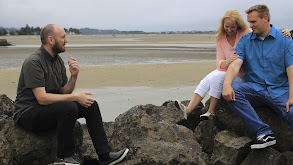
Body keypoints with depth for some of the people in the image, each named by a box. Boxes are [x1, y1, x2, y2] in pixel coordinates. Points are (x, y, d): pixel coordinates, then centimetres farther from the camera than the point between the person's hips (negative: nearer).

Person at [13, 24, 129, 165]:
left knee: (91, 105, -4)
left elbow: (64, 92, 10)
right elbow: (42, 98, -27)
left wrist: (74, 76, -10)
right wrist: (76, 97, -25)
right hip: (29, 114, -9)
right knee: (69, 107, -34)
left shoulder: (58, 60, 8)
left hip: (50, 107, 9)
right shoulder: (33, 62, -20)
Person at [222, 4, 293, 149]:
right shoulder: (245, 40, 11)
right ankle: (264, 132, -30)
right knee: (233, 90, -29)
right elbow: (235, 63, -4)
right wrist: (227, 84, -25)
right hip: (254, 89, 2)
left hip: (279, 90, -2)